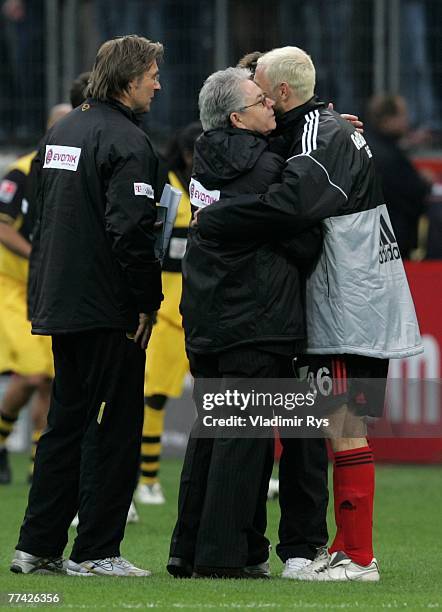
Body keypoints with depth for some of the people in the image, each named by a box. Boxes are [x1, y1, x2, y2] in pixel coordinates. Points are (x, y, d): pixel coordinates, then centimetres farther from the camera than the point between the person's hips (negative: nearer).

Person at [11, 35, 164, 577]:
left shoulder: (61, 132, 14)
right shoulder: (126, 142, -14)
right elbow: (130, 231, -22)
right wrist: (147, 301, -13)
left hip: (59, 304, 9)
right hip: (109, 309, -9)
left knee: (65, 424, 14)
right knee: (114, 428, -2)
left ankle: (38, 547, 13)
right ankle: (96, 552, -1)